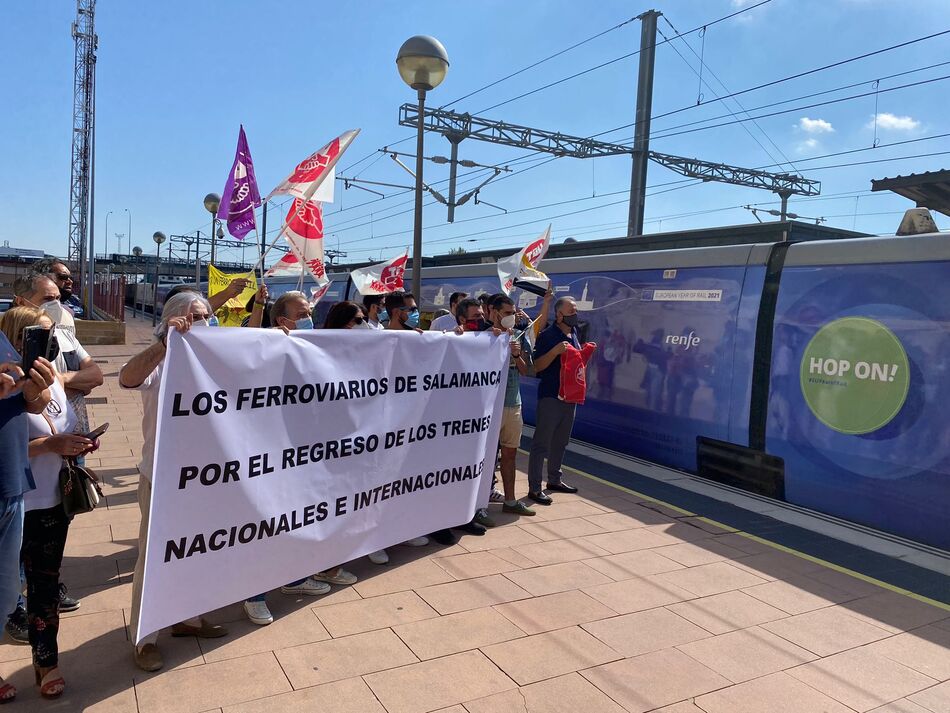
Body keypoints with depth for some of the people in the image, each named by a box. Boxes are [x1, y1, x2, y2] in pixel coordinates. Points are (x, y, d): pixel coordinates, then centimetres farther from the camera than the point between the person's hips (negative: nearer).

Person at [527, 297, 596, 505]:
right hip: (550, 396, -8)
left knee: (560, 441, 16)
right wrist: (556, 350, -25)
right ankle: (534, 488, -1)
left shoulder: (574, 334, 13)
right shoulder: (547, 335, -11)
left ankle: (554, 479, 29)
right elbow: (537, 366, -14)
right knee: (542, 442, -5)